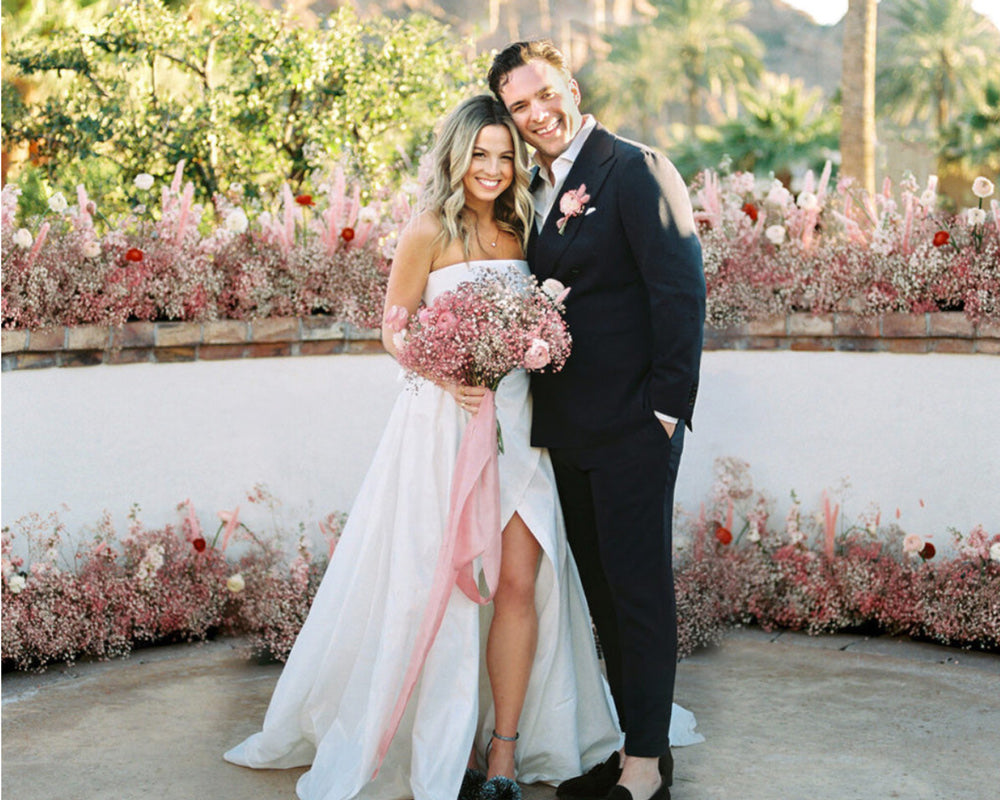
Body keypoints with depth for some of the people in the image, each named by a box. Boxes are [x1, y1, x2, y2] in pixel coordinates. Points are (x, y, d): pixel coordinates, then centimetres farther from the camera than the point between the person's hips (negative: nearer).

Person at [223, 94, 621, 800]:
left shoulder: (519, 233, 12)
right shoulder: (431, 230, -4)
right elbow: (394, 330, -3)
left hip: (513, 421, 4)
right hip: (444, 422, -4)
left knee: (519, 582, -3)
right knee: (444, 584, 2)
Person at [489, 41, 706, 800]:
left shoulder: (637, 169, -9)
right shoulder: (535, 189, 15)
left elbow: (681, 290, -14)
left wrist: (667, 408, -15)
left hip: (632, 425, -8)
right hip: (569, 429, 8)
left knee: (639, 589, -2)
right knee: (603, 590, 14)